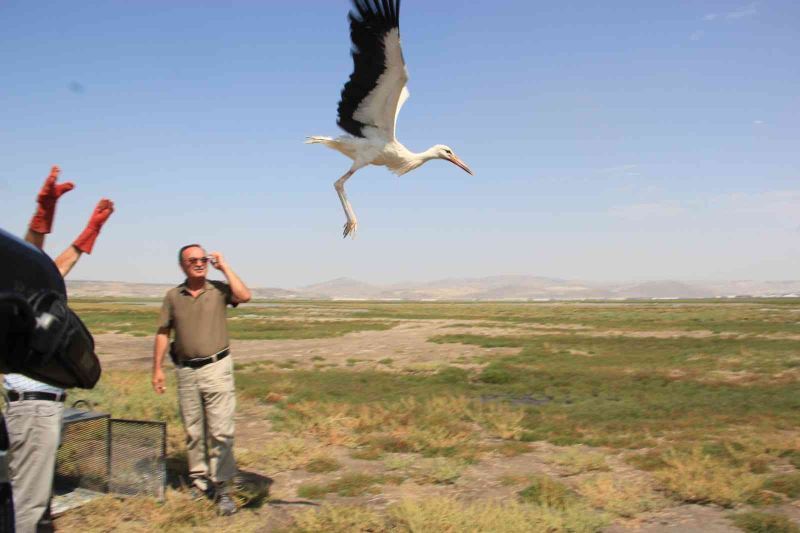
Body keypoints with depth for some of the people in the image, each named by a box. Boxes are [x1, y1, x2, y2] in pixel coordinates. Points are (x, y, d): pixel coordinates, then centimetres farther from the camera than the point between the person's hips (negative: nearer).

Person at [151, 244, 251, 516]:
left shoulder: (218, 289, 0)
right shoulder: (173, 296, 6)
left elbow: (245, 296, -19)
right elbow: (163, 333, 10)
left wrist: (224, 266, -11)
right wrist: (157, 368, 6)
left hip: (217, 368, -3)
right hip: (186, 371, 3)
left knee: (221, 431, -6)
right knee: (193, 432, 12)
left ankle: (222, 489, 2)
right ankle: (199, 479, 27)